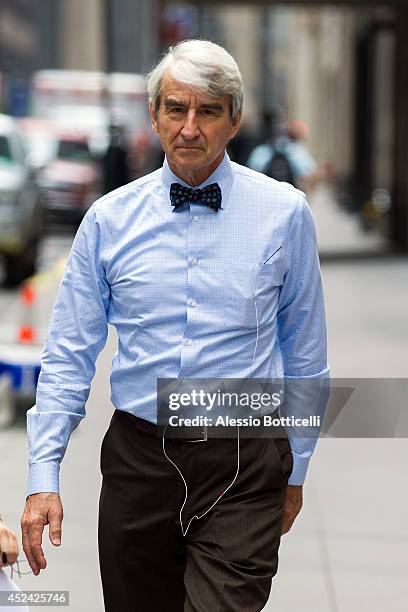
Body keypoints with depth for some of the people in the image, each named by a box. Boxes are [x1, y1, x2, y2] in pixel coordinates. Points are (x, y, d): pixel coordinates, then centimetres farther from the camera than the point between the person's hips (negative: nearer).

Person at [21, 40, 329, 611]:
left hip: (244, 467, -2)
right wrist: (43, 478, -3)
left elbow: (305, 350, 8)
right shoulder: (108, 219, 2)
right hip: (138, 459, 2)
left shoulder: (284, 213, 0)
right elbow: (69, 355, 3)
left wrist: (295, 470, 12)